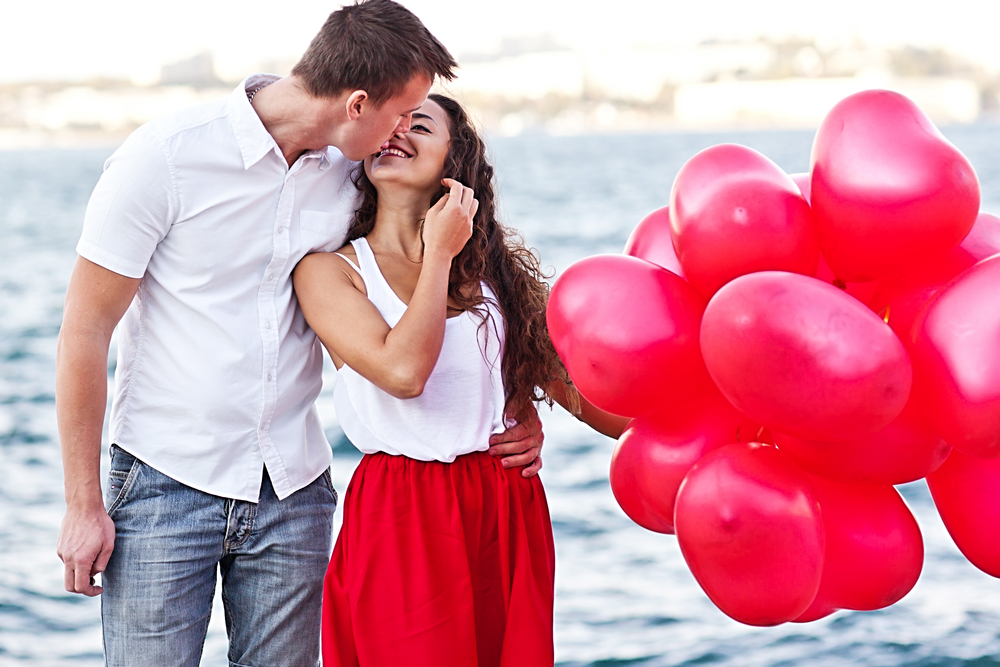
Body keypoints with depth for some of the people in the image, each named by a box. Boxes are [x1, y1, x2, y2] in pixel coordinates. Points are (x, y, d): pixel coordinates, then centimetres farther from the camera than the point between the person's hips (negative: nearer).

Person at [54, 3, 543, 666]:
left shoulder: (351, 173, 0)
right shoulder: (166, 156, -13)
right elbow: (85, 332, -8)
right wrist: (83, 506, -8)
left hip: (294, 492, 4)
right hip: (168, 482, -4)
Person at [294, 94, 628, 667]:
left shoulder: (495, 267, 11)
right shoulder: (330, 271, -1)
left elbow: (569, 378, 10)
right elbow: (403, 370, -16)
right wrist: (439, 254, -7)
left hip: (507, 513, 4)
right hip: (402, 521, -4)